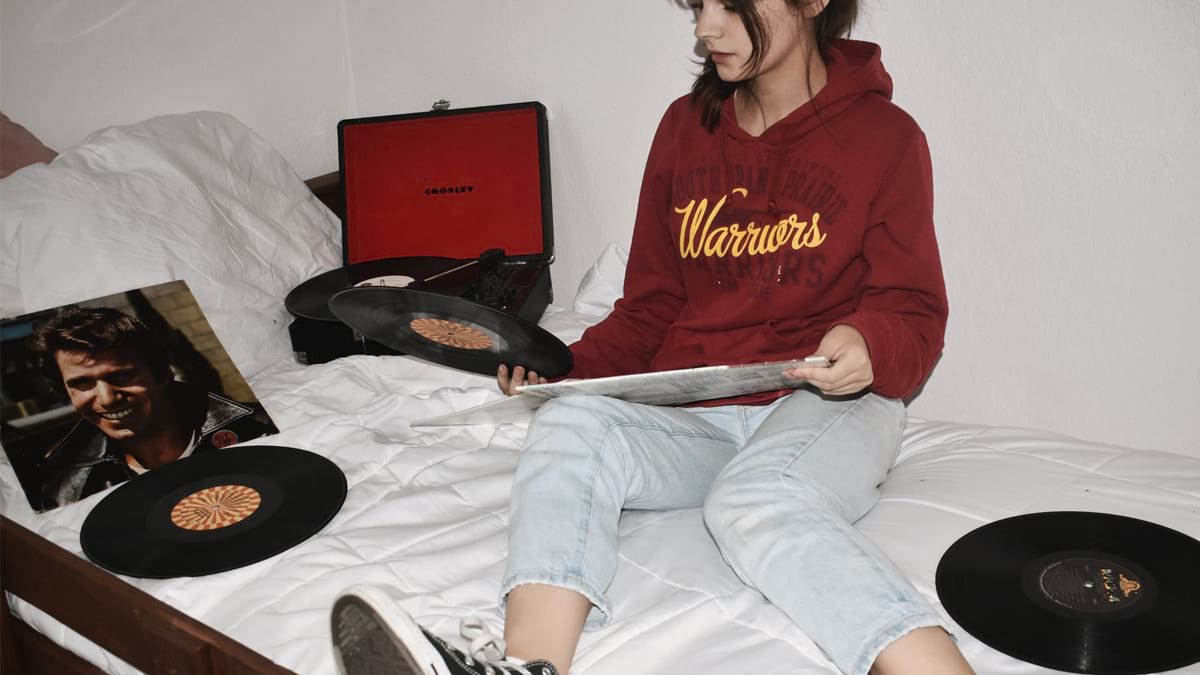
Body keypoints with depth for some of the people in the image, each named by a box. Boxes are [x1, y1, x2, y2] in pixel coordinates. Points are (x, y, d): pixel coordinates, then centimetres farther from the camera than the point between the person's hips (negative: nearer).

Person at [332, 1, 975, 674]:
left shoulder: (885, 136, 1)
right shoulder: (685, 126, 13)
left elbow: (915, 315, 2)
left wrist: (871, 344, -22)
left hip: (826, 400, -3)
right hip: (691, 410, 4)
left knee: (756, 505, -37)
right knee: (572, 425, -27)